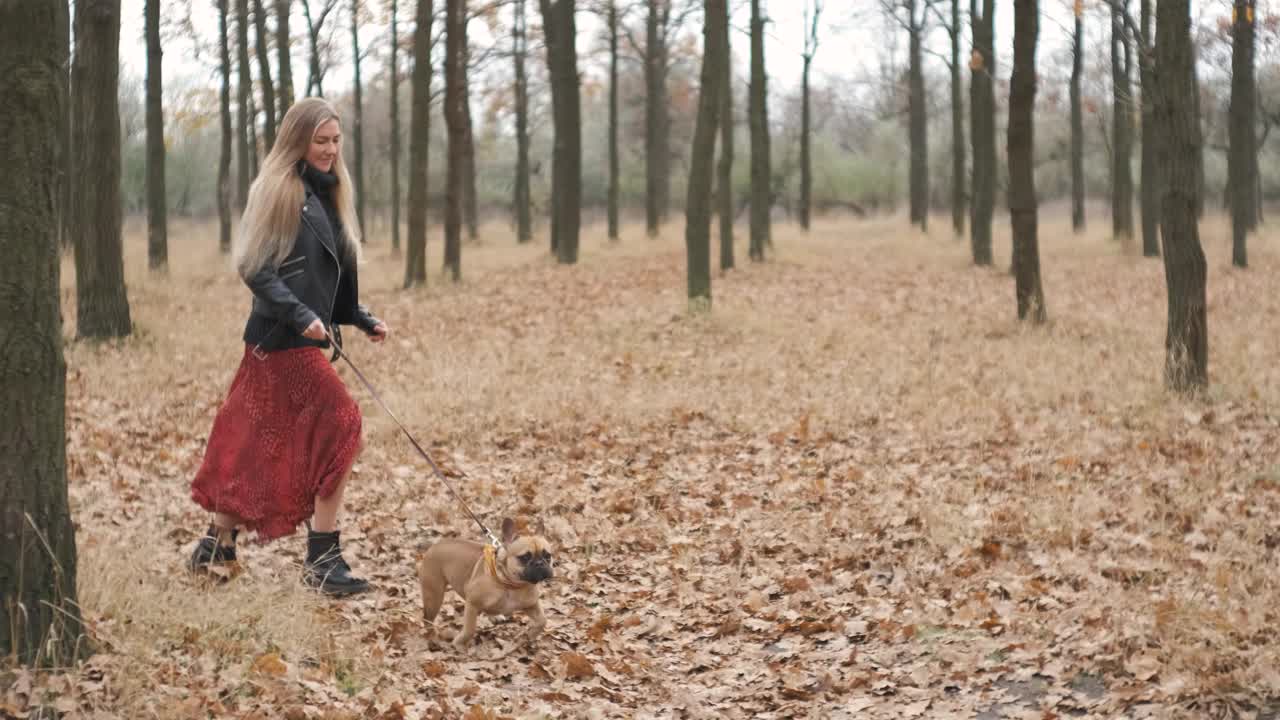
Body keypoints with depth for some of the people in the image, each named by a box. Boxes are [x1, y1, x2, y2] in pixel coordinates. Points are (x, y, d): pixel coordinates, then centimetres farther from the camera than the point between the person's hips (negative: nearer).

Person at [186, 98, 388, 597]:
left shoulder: (327, 195, 16)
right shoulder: (277, 191, -9)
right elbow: (256, 269, -15)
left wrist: (363, 320, 11)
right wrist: (299, 315, -22)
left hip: (305, 339, 8)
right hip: (283, 340, -8)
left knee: (260, 444, 12)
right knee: (341, 425, -11)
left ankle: (216, 549, 21)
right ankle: (321, 557, -6)